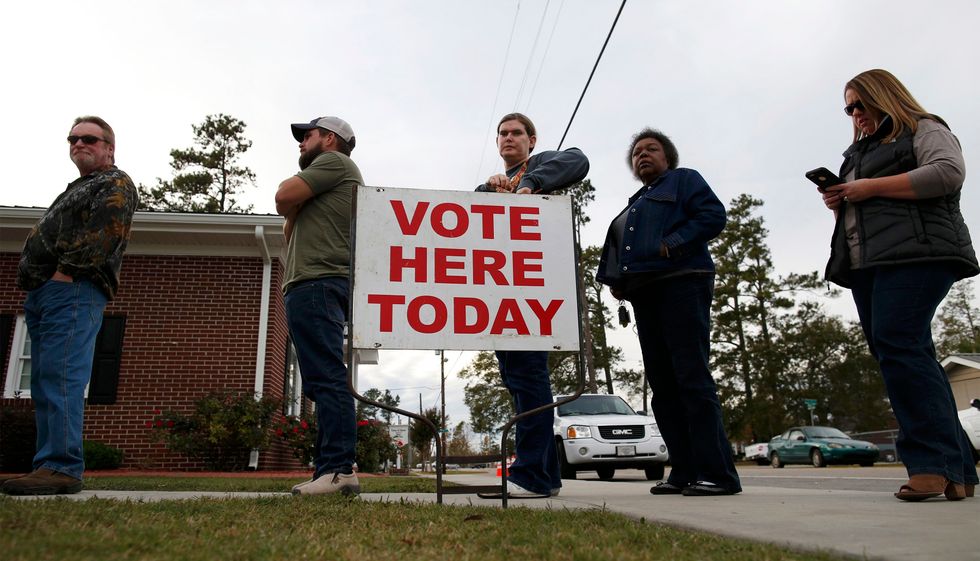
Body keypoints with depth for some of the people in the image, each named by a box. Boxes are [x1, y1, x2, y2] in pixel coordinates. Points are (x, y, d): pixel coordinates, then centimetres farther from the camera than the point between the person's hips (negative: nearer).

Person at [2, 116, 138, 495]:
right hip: (44, 293, 10)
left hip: (73, 291, -10)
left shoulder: (115, 184, 4)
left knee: (60, 378, -19)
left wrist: (65, 272, -19)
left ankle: (61, 468, -22)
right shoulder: (78, 188, 33)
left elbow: (100, 234, -13)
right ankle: (50, 468, 8)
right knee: (46, 385, 6)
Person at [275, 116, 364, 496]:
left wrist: (293, 195, 15)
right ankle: (332, 470, 4)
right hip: (315, 286, 10)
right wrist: (293, 212, 12)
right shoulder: (324, 186, 34)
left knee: (327, 378, -17)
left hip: (317, 284, -10)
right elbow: (293, 233, 30)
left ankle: (337, 468, -21)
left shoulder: (334, 160, 4)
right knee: (325, 380, 4)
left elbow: (284, 199, -6)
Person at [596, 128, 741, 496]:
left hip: (682, 286, -8)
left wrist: (671, 245, -17)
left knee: (692, 378, -14)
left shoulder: (684, 180, 10)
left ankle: (717, 474, -12)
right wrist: (614, 281, 7)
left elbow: (714, 215, -7)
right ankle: (684, 473, 7)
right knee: (662, 385, 3)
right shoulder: (633, 207, 30)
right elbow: (616, 252, 27)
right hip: (645, 297, 8)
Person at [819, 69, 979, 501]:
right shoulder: (858, 151, 31)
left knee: (898, 346, -22)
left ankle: (935, 461, -20)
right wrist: (837, 200, 11)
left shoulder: (924, 130, 8)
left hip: (915, 254, -8)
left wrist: (871, 187, -11)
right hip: (867, 264, 8)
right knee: (909, 357, 1)